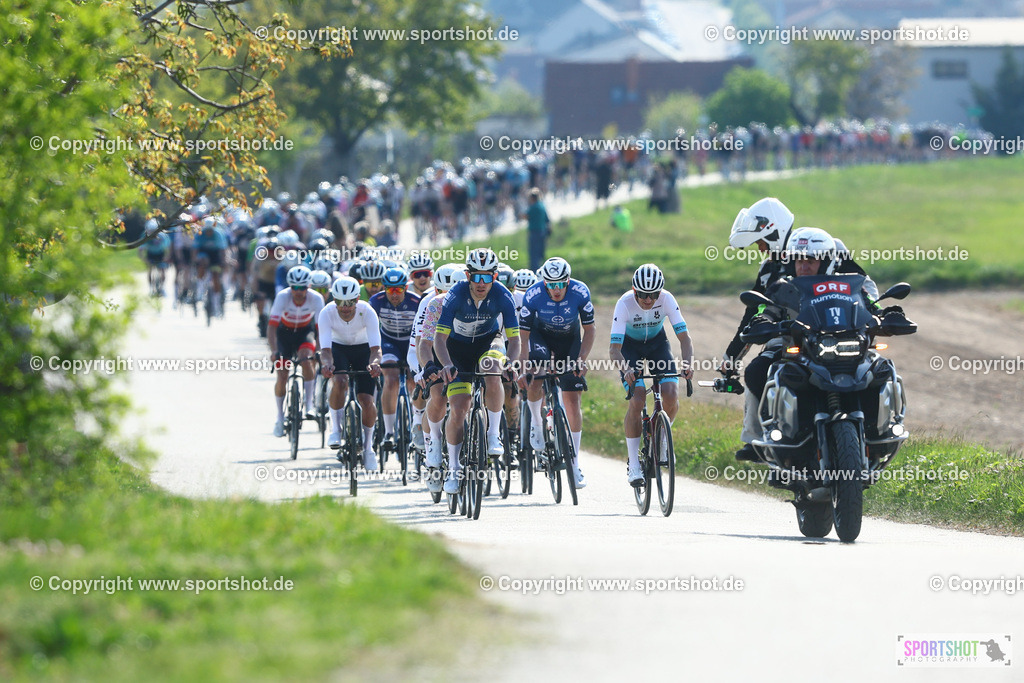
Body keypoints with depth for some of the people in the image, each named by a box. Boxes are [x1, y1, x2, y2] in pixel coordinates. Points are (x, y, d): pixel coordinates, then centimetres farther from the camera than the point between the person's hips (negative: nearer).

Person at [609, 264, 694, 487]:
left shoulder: (667, 300, -27)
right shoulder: (625, 304, -32)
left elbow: (684, 337, -26)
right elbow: (614, 349, -34)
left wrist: (688, 364, -45)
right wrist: (626, 370, -53)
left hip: (657, 342, 2)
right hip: (630, 345, -2)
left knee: (671, 397, -18)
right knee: (637, 401, -21)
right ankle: (634, 465, -11)